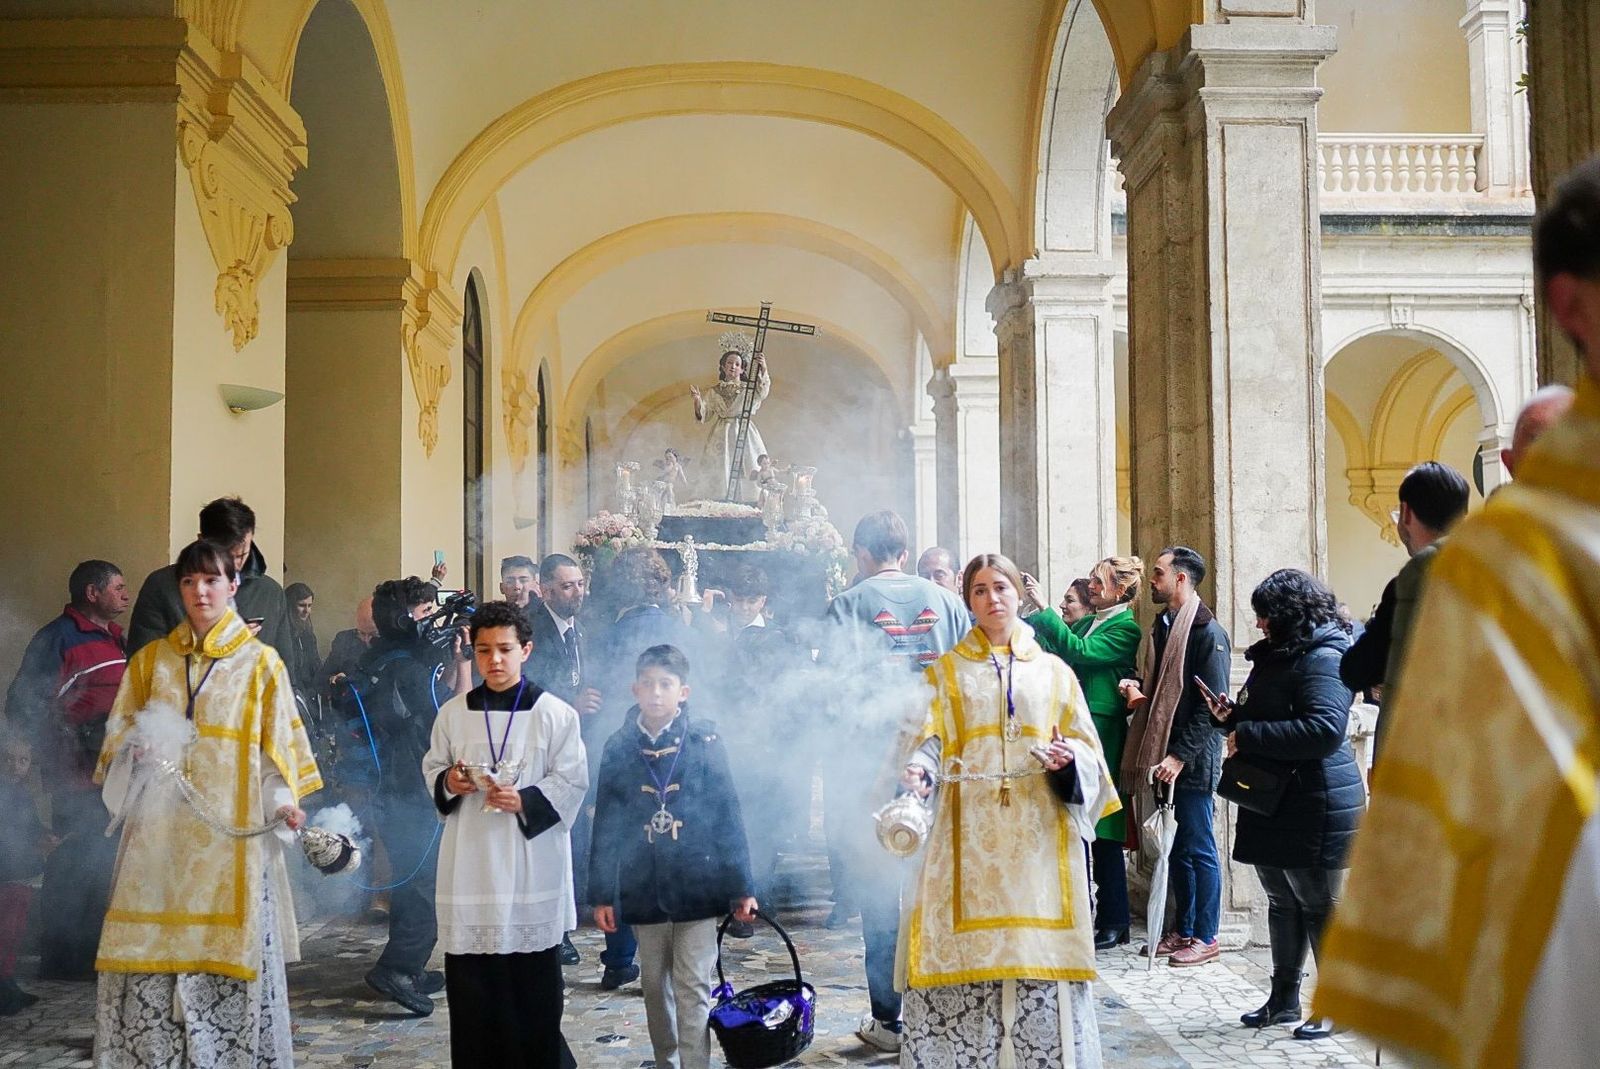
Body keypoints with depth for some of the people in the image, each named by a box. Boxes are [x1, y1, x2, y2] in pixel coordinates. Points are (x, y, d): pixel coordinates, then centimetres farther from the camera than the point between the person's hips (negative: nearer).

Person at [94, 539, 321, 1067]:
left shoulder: (261, 662, 7)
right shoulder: (150, 659, 14)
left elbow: (279, 742, 4)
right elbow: (119, 733, 17)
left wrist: (285, 800, -11)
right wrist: (137, 748, -6)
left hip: (229, 830, -2)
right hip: (161, 828, 2)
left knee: (226, 946, -5)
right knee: (152, 946, -4)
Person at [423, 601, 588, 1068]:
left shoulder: (554, 713, -3)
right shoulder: (453, 712, 6)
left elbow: (572, 782, -4)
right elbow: (431, 767, 15)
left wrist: (525, 801, -18)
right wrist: (448, 783, -7)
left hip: (532, 862, -2)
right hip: (470, 863, 2)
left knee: (534, 983, 4)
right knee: (471, 985, 5)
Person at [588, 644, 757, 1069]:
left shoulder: (704, 740, -4)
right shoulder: (619, 747, 1)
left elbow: (727, 815, -3)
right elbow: (606, 825, 5)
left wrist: (740, 887, -3)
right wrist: (602, 895, 4)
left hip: (696, 886, -2)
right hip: (643, 888, 3)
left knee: (692, 988, -2)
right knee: (655, 986, 13)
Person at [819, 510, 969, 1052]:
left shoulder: (848, 606, -6)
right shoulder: (944, 600, 3)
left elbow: (837, 689, -10)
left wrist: (840, 756, 1)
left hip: (873, 761, -3)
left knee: (881, 889, 5)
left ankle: (890, 1019, 10)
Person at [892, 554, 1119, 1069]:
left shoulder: (1054, 672, 15)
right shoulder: (946, 670, 12)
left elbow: (1085, 746, 13)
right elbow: (927, 737, -1)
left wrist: (1068, 756, -10)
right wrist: (918, 769, -22)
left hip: (1039, 833, 1)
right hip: (970, 833, -1)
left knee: (1038, 951, -3)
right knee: (968, 949, -6)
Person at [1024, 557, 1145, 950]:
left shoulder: (1126, 630, -9)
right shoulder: (1085, 623, 16)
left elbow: (1079, 651, -21)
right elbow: (1057, 655, 12)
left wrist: (1042, 608, -21)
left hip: (1101, 737, -8)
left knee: (1102, 833, -2)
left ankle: (1113, 923, 7)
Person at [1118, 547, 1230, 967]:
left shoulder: (1207, 632, -13)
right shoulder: (1162, 627, 14)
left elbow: (1211, 706, -17)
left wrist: (1180, 755, -20)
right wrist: (1136, 688, 2)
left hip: (1192, 761, -8)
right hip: (1163, 755, 8)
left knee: (1199, 848, 0)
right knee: (1176, 848, 13)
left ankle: (1205, 937, 9)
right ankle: (1182, 930, 22)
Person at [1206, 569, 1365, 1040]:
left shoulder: (1323, 659, -17)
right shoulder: (1278, 655, 15)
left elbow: (1324, 730, -29)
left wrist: (1248, 736, -24)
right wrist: (1232, 716, 4)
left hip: (1314, 806, -10)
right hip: (1272, 802, 10)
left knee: (1319, 907, 0)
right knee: (1282, 902, 16)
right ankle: (1284, 999, 26)